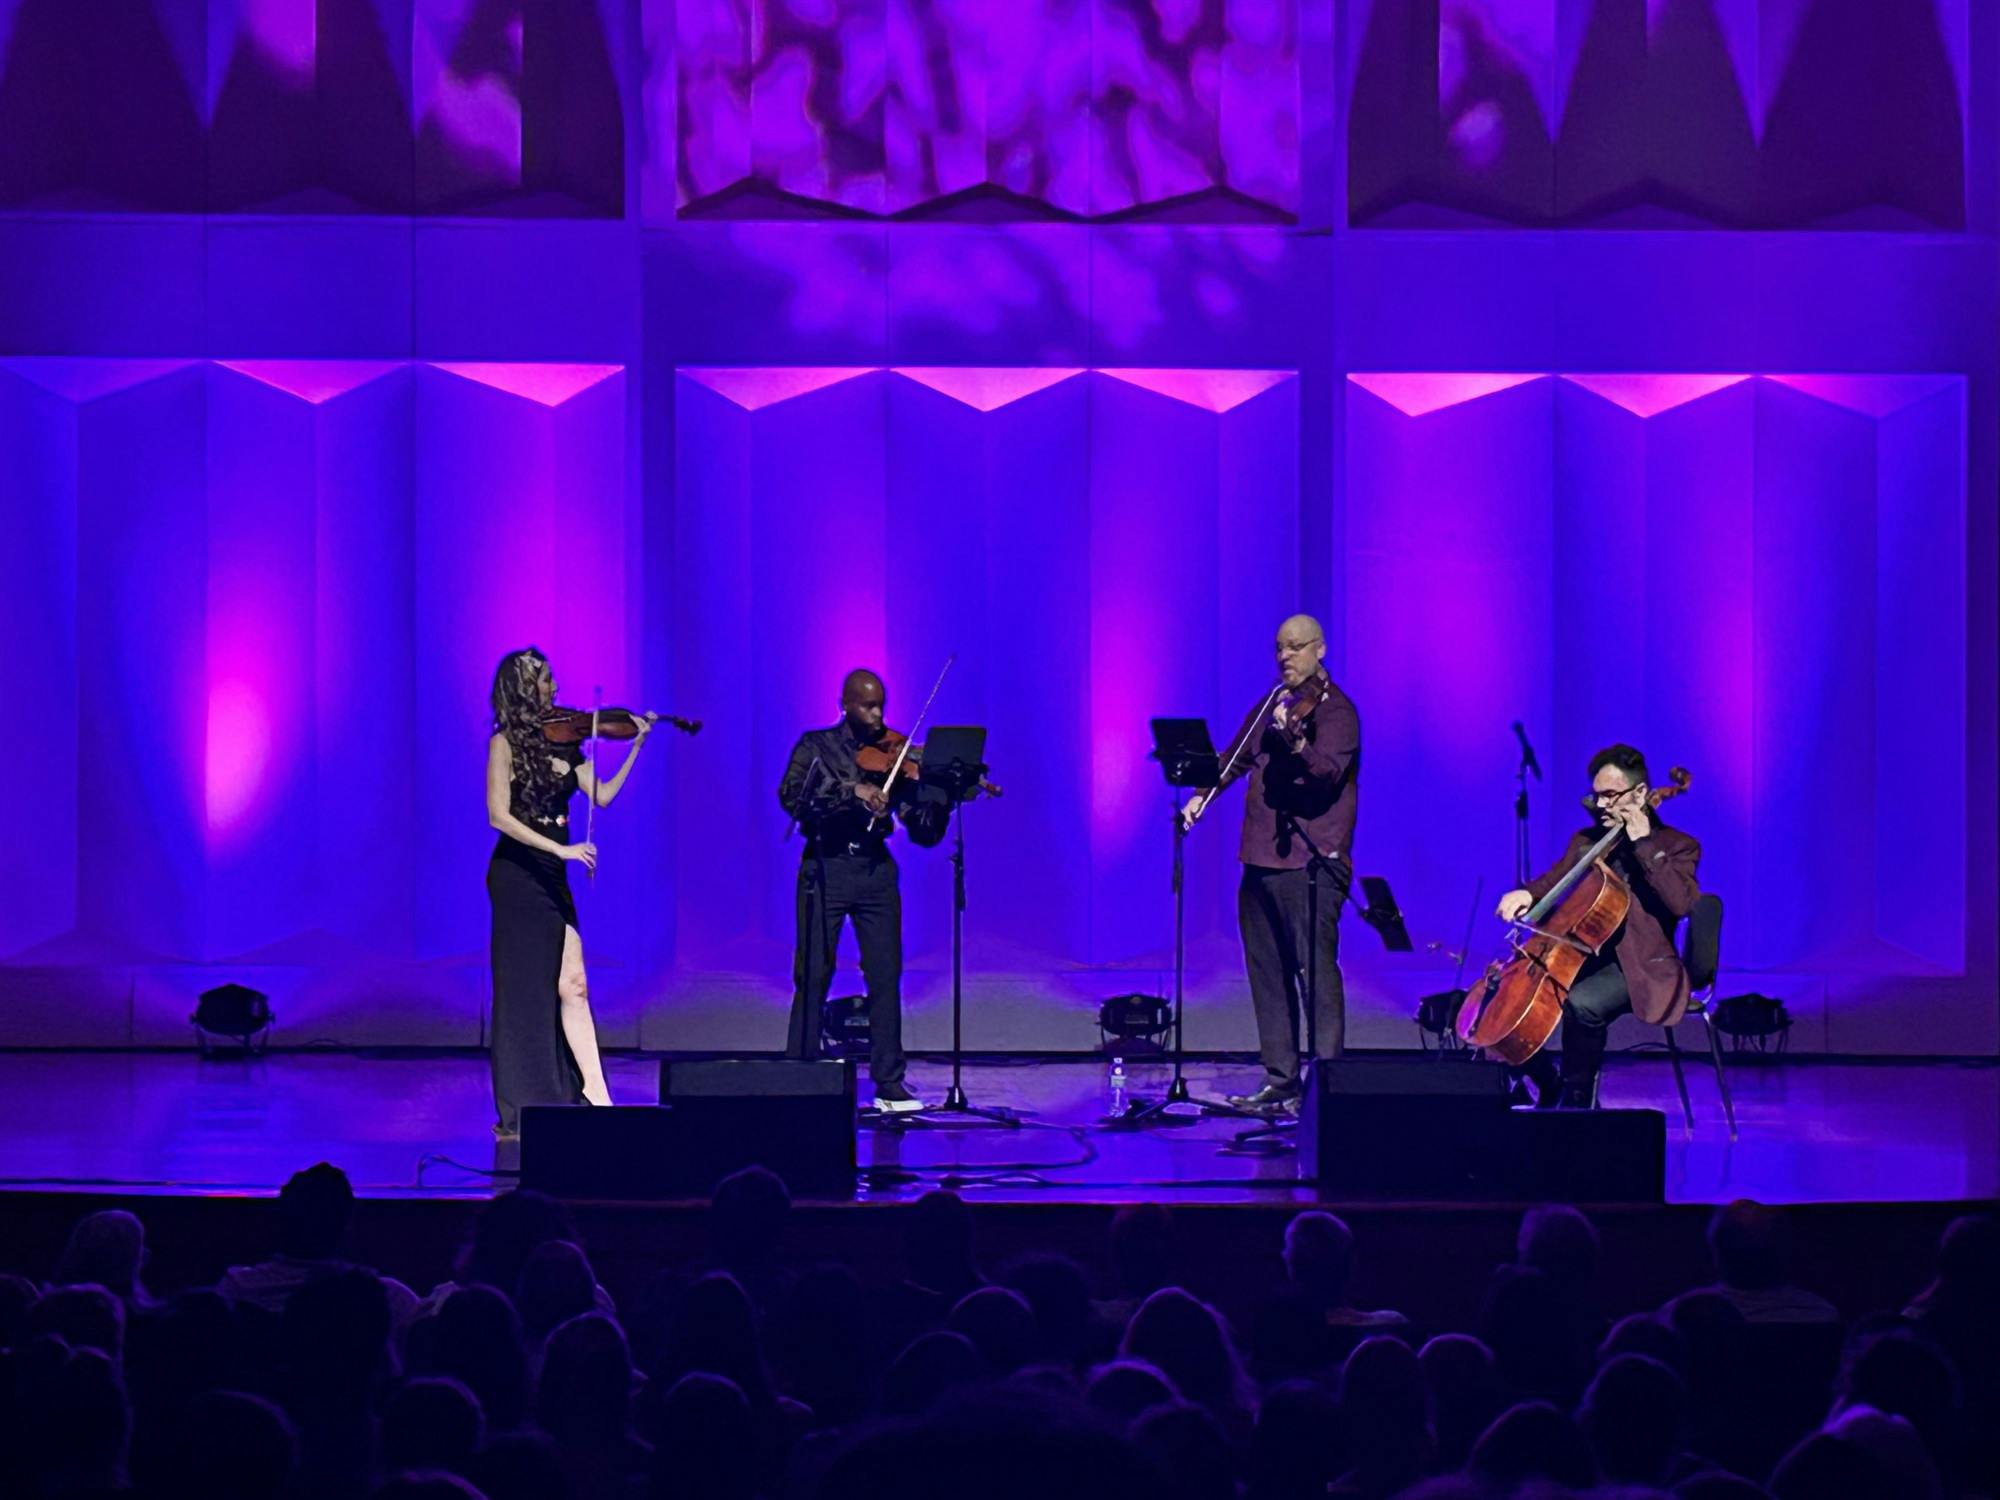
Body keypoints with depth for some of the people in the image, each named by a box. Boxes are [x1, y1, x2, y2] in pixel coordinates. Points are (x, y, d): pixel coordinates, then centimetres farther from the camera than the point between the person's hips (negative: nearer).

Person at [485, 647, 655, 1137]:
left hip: (551, 876, 6)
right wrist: (560, 848, -21)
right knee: (525, 992, -1)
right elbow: (499, 816, -15)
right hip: (516, 875, -6)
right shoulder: (504, 743, -8)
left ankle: (594, 1093, -2)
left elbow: (602, 795, 5)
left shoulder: (559, 740, 9)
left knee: (571, 985, 1)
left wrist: (637, 746, 2)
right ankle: (518, 1115, 5)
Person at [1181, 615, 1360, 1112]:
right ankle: (1281, 1081, 16)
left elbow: (1327, 772, -24)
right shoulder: (1273, 703, 17)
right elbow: (1236, 758, 29)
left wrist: (1295, 742, -41)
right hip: (1262, 860, 8)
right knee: (1268, 973, 10)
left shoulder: (1335, 711, -7)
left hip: (1311, 863, -8)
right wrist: (1202, 796, 16)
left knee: (1315, 971, -12)